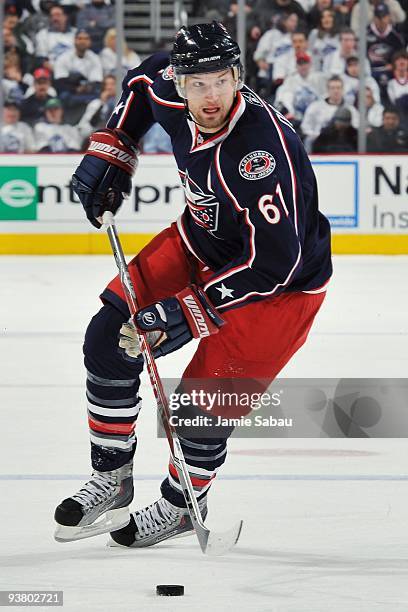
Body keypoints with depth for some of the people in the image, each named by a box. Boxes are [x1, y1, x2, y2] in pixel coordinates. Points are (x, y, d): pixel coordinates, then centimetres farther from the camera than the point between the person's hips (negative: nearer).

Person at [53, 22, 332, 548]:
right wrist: (109, 151, 5)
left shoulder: (263, 150, -38)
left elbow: (273, 262, -36)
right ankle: (110, 483, 14)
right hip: (202, 243, 7)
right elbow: (145, 77, 11)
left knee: (202, 403, -8)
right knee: (109, 338, -2)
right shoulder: (170, 95, -16)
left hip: (282, 284, -7)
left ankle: (182, 505, 23)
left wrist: (187, 312, -33)